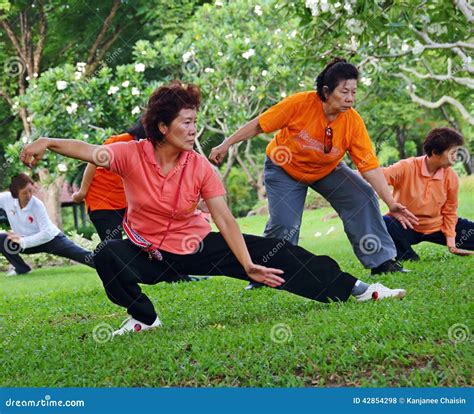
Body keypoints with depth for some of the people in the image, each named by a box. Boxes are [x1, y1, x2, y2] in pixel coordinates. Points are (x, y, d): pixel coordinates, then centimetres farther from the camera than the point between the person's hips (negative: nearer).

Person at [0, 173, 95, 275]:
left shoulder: (37, 205, -26)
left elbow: (46, 234, -27)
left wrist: (23, 241, -31)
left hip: (51, 239, -4)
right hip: (25, 242, 4)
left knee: (81, 255, -18)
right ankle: (21, 268, 0)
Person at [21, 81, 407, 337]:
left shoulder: (200, 167, -13)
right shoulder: (133, 155, -16)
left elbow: (225, 220, -15)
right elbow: (90, 152, -32)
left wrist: (247, 266, -22)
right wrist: (46, 143, -51)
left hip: (197, 245, 1)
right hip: (148, 253, -1)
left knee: (274, 252, -11)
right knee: (107, 255, -32)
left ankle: (354, 289, -4)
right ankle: (144, 318, -10)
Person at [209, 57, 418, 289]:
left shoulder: (354, 122, -23)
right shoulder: (301, 104, -30)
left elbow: (370, 167, -22)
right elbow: (258, 125, -19)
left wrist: (391, 203, -30)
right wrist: (225, 146, -18)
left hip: (327, 170, 3)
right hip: (284, 168, -3)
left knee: (363, 197, -14)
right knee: (284, 224, -18)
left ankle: (381, 261, -4)